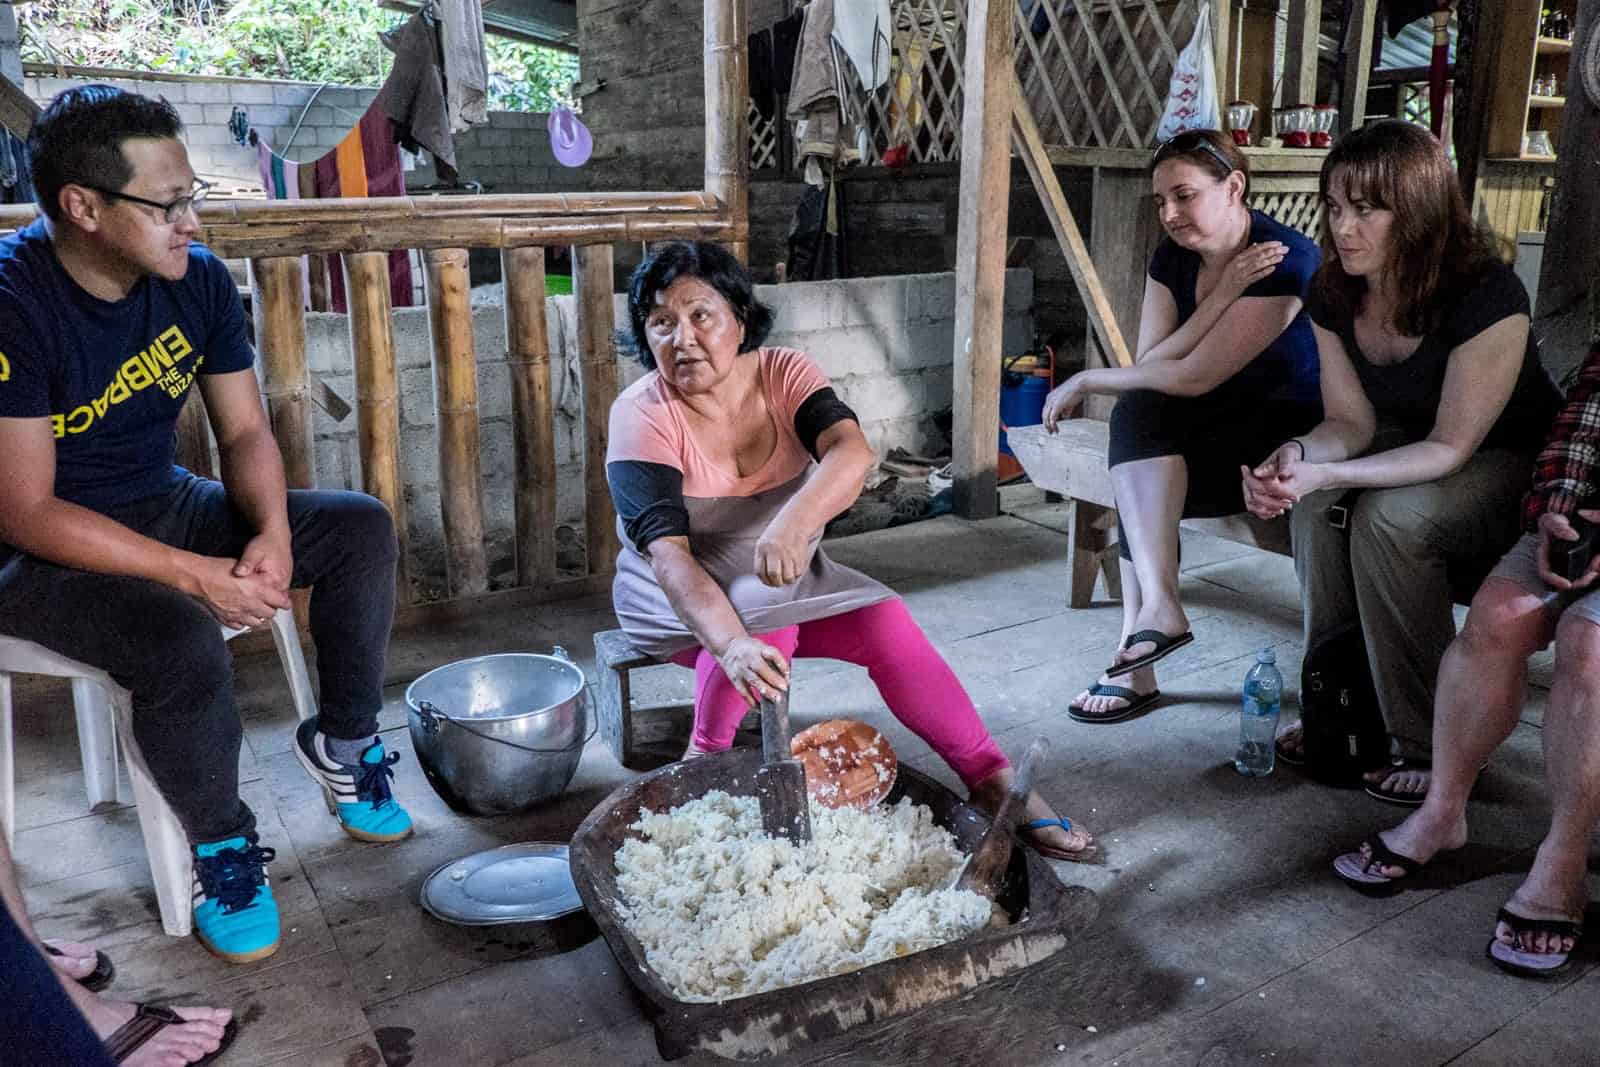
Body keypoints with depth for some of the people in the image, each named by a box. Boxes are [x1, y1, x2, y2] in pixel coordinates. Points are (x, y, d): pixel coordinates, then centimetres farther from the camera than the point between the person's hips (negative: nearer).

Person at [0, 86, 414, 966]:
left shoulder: (195, 277, -7)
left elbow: (245, 432, 0)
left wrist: (272, 533, -20)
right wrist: (198, 576, -30)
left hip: (165, 504, 6)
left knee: (361, 529, -6)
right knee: (182, 641, -33)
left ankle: (343, 740, 12)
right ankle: (220, 848, -5)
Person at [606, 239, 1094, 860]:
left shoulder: (782, 374, -10)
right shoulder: (641, 415, -20)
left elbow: (852, 451, -30)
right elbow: (668, 553, -32)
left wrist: (795, 521, -51)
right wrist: (732, 646, -49)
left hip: (785, 575, 3)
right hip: (679, 596, -3)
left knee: (885, 622, -18)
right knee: (765, 621, -33)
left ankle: (994, 782, -9)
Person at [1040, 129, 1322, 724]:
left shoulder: (1286, 260, -19)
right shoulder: (1172, 260, 3)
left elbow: (1193, 376, -23)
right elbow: (1150, 364, -10)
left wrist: (1085, 381, -13)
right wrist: (1225, 293, -20)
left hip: (1293, 434, -6)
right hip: (1221, 428, 7)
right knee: (1140, 412, -26)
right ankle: (1154, 614, -31)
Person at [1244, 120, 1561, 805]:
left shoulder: (1487, 298, -29)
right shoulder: (1334, 294, -10)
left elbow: (1451, 447, -26)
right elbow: (1352, 420, -5)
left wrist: (1329, 474, -39)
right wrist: (1300, 454, -29)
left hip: (1509, 462, -6)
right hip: (1409, 447, 6)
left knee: (1391, 517, -33)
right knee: (1315, 506, -24)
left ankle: (1427, 743, -18)